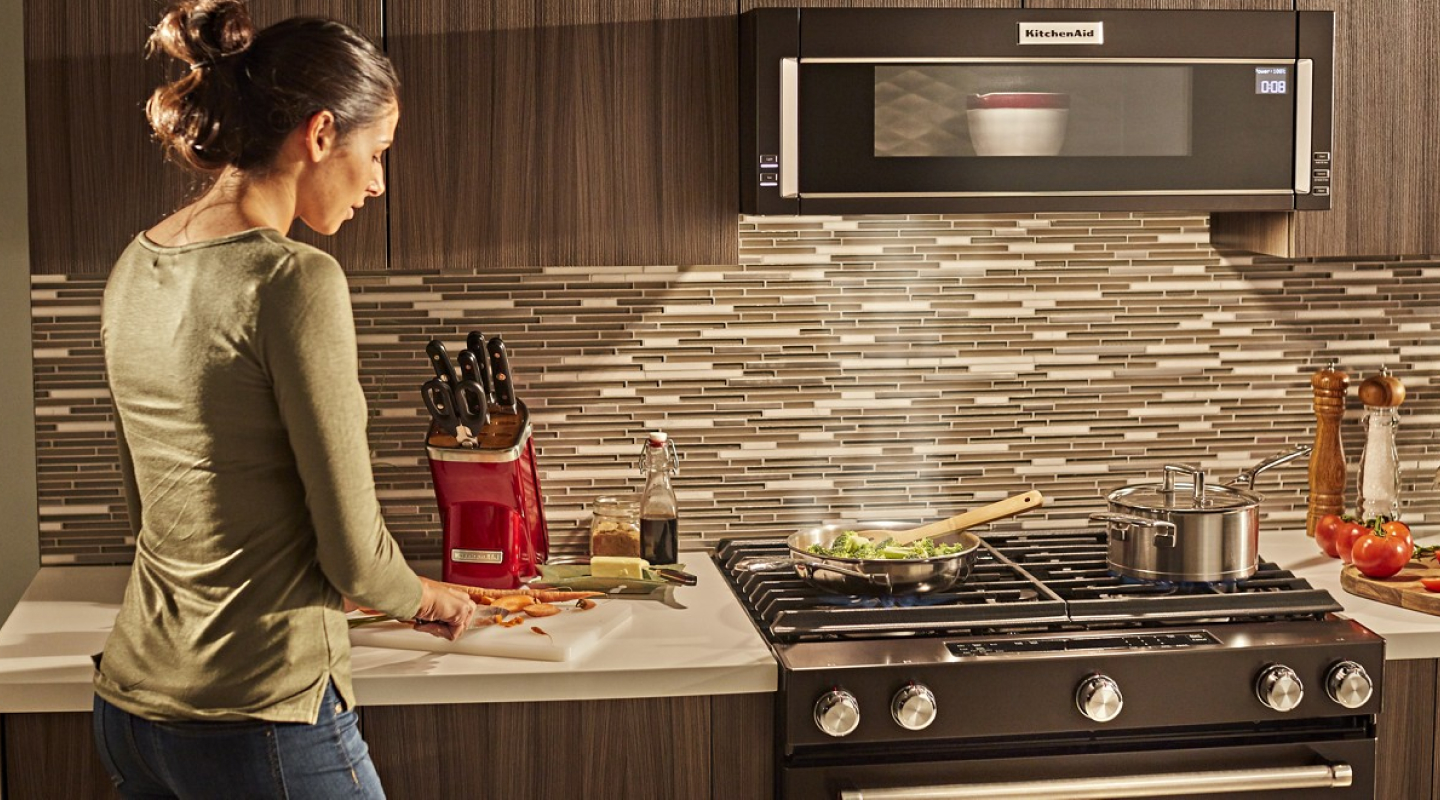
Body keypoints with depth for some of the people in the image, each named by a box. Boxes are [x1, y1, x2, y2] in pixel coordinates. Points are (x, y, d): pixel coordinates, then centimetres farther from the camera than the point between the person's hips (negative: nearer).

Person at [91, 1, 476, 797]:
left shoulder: (135, 269, 6)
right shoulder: (294, 281, -18)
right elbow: (353, 553, -16)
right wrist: (425, 598, 6)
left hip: (131, 702, 8)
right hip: (258, 720, -8)